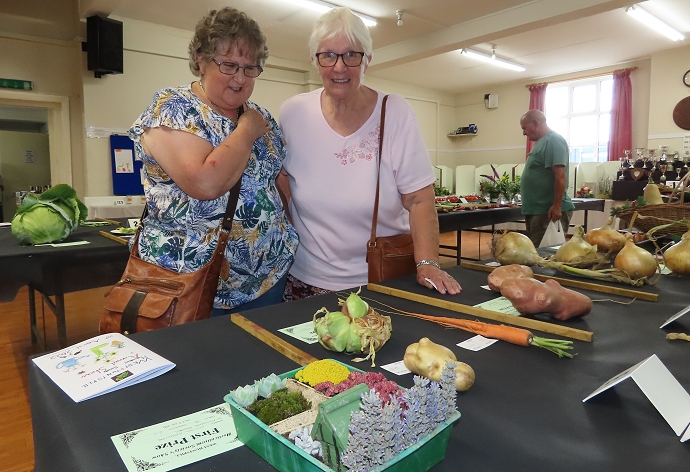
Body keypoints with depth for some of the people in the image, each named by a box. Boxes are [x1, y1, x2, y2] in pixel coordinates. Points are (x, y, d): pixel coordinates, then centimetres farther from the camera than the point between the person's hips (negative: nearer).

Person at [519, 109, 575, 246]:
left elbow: (560, 176, -22)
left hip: (549, 210, -10)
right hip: (537, 209, 10)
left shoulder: (553, 140, -14)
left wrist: (557, 206, -26)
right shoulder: (542, 142, 17)